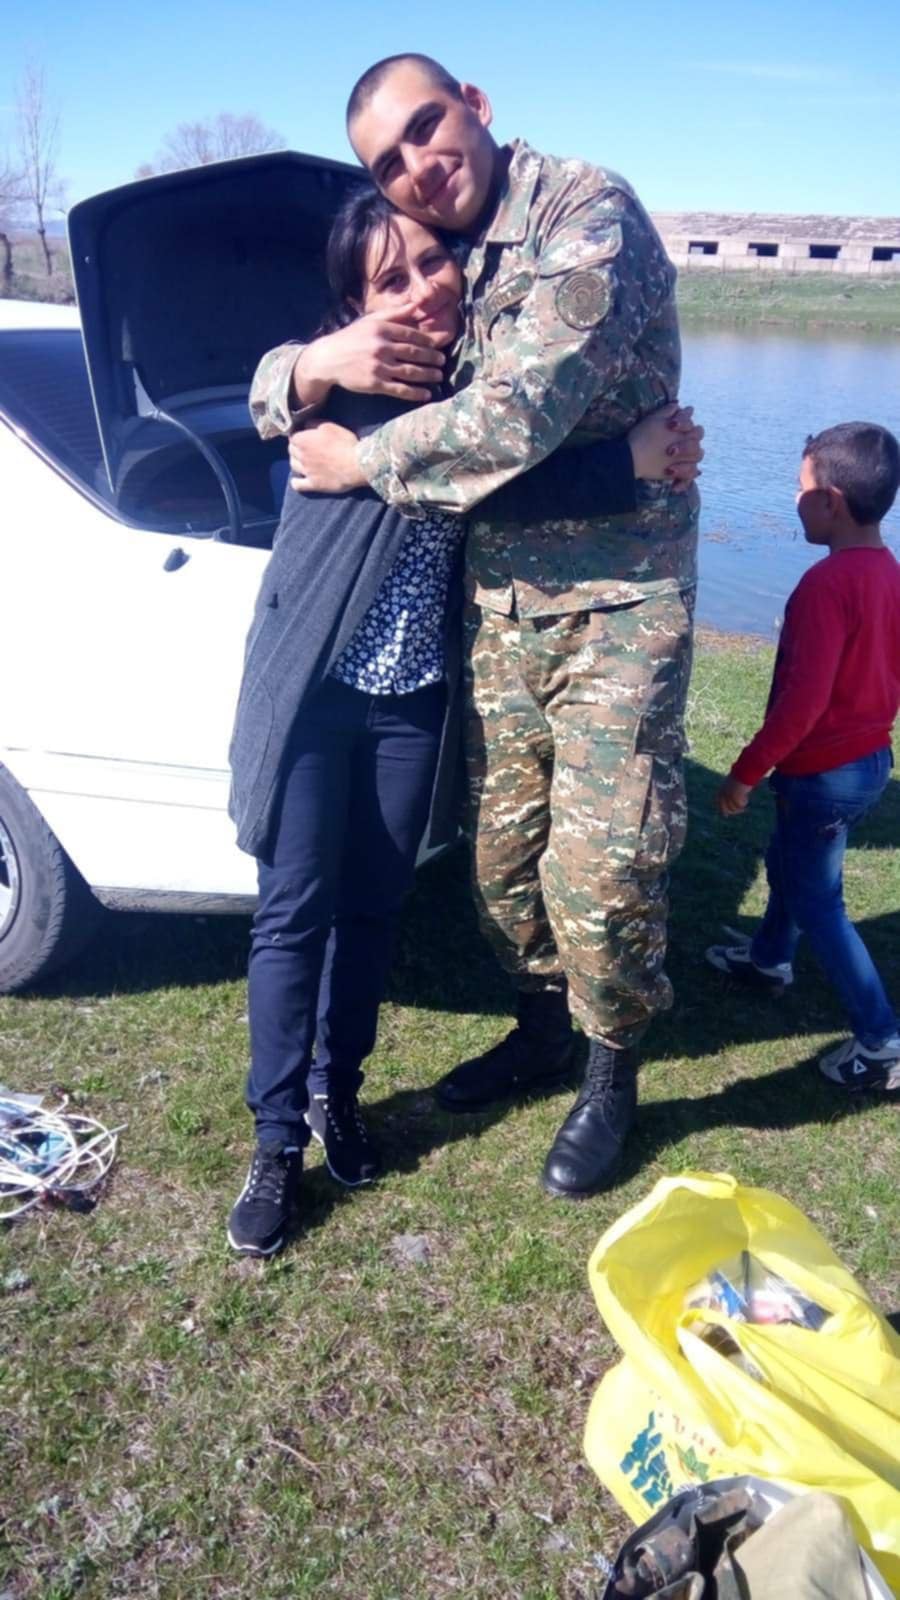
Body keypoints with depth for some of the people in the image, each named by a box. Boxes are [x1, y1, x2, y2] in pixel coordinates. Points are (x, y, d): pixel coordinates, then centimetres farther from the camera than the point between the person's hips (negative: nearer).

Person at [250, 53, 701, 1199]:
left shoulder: (588, 212, -9)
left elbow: (525, 411, -22)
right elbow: (274, 384, 14)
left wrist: (360, 462, -12)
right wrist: (314, 366, -11)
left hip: (616, 599, -6)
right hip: (498, 602, 6)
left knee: (602, 869, -5)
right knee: (503, 845, 12)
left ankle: (610, 1078, 20)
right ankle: (541, 1029, 36)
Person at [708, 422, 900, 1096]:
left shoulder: (825, 584, -26)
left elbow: (802, 702, -29)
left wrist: (746, 773, -19)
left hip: (825, 772, -9)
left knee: (817, 901, 5)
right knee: (788, 861, 28)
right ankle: (769, 958, 49)